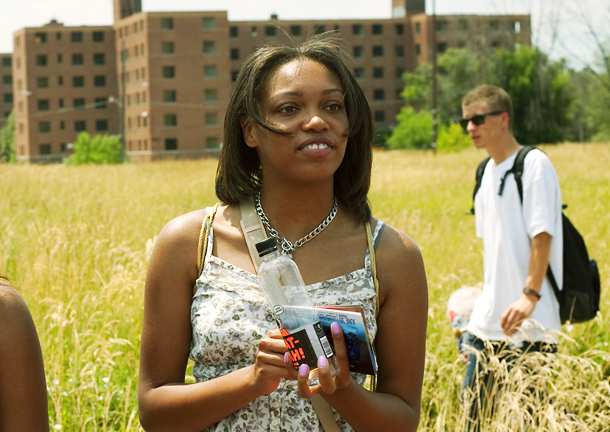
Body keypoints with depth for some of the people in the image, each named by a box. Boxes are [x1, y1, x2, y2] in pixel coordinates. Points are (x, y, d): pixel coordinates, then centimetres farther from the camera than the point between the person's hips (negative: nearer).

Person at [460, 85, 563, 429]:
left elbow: (542, 235, -17)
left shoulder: (533, 163, -10)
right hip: (490, 319, 8)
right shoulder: (487, 170, 14)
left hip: (532, 322, -8)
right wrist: (491, 294, 16)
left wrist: (530, 295, -24)